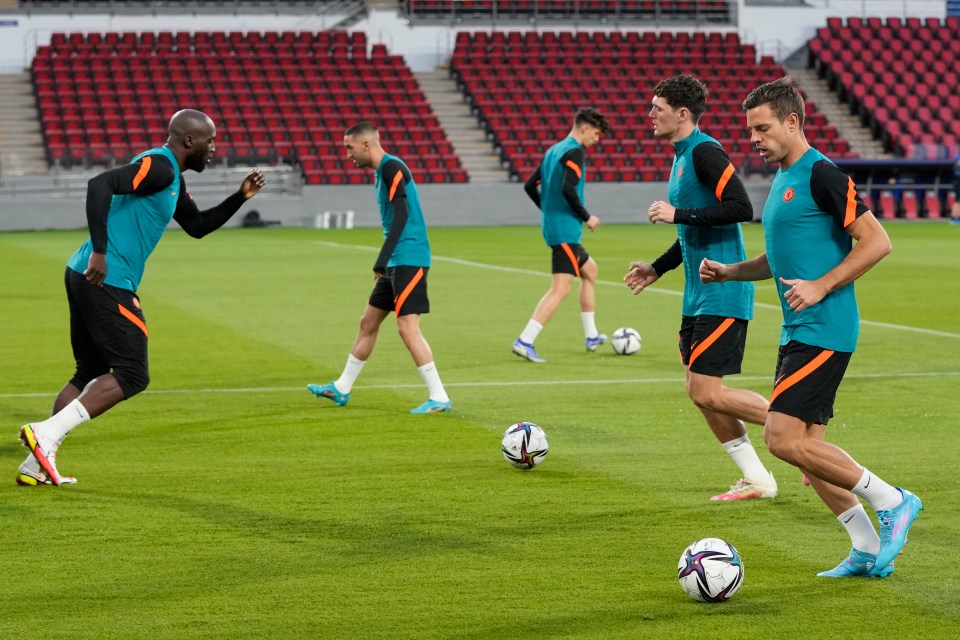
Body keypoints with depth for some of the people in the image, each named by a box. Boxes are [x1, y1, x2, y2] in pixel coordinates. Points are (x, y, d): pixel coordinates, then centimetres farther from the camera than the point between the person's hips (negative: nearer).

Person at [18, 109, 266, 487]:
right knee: (132, 376, -7)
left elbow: (197, 226, 31)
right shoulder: (158, 166, -12)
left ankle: (36, 466, 13)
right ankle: (46, 433, -15)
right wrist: (99, 251, -28)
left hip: (87, 277, 10)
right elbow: (100, 185, -26)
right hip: (107, 283, -10)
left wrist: (240, 198, 20)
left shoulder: (171, 177, 20)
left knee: (90, 373, 15)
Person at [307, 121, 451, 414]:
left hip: (409, 260, -10)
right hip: (397, 262, 10)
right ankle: (341, 389, 27)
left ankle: (439, 398, -10)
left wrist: (382, 260, -23)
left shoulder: (391, 167, -12)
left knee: (408, 328, -13)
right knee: (368, 323, 16)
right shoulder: (383, 170, 17)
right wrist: (384, 263, 26)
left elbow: (401, 215, -21)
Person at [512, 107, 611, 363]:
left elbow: (530, 186, 18)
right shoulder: (575, 152, -12)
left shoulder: (553, 150, 15)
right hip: (566, 229, -10)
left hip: (553, 225, 10)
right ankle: (524, 341, -20)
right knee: (560, 288, -13)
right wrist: (586, 217, -13)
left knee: (590, 271, 25)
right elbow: (568, 189, -24)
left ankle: (591, 336, 31)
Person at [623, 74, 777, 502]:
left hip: (722, 294, -10)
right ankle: (757, 480, 16)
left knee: (708, 393, -12)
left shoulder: (704, 152, -14)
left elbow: (741, 208, -25)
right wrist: (656, 269, 21)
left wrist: (678, 214, -21)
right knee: (699, 391, 9)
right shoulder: (682, 157, 17)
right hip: (699, 295, 10)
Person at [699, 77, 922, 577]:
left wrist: (820, 287, -19)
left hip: (824, 331, -10)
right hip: (799, 331, 10)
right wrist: (731, 272, 14)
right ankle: (868, 550, 16)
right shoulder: (783, 178, 16)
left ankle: (892, 502, -3)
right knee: (807, 445, 9)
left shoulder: (820, 174, -13)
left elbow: (876, 241, -16)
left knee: (784, 438, -15)